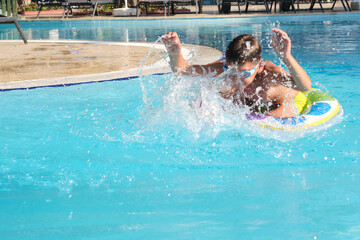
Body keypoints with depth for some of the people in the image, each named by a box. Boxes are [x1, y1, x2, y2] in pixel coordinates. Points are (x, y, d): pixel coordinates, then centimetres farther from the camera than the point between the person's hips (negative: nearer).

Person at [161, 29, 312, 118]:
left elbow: (305, 87, -63)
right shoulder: (224, 68, -32)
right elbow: (181, 70, -28)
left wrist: (286, 58, -77)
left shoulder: (268, 71, -46)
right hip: (252, 103, 4)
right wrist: (175, 54, -50)